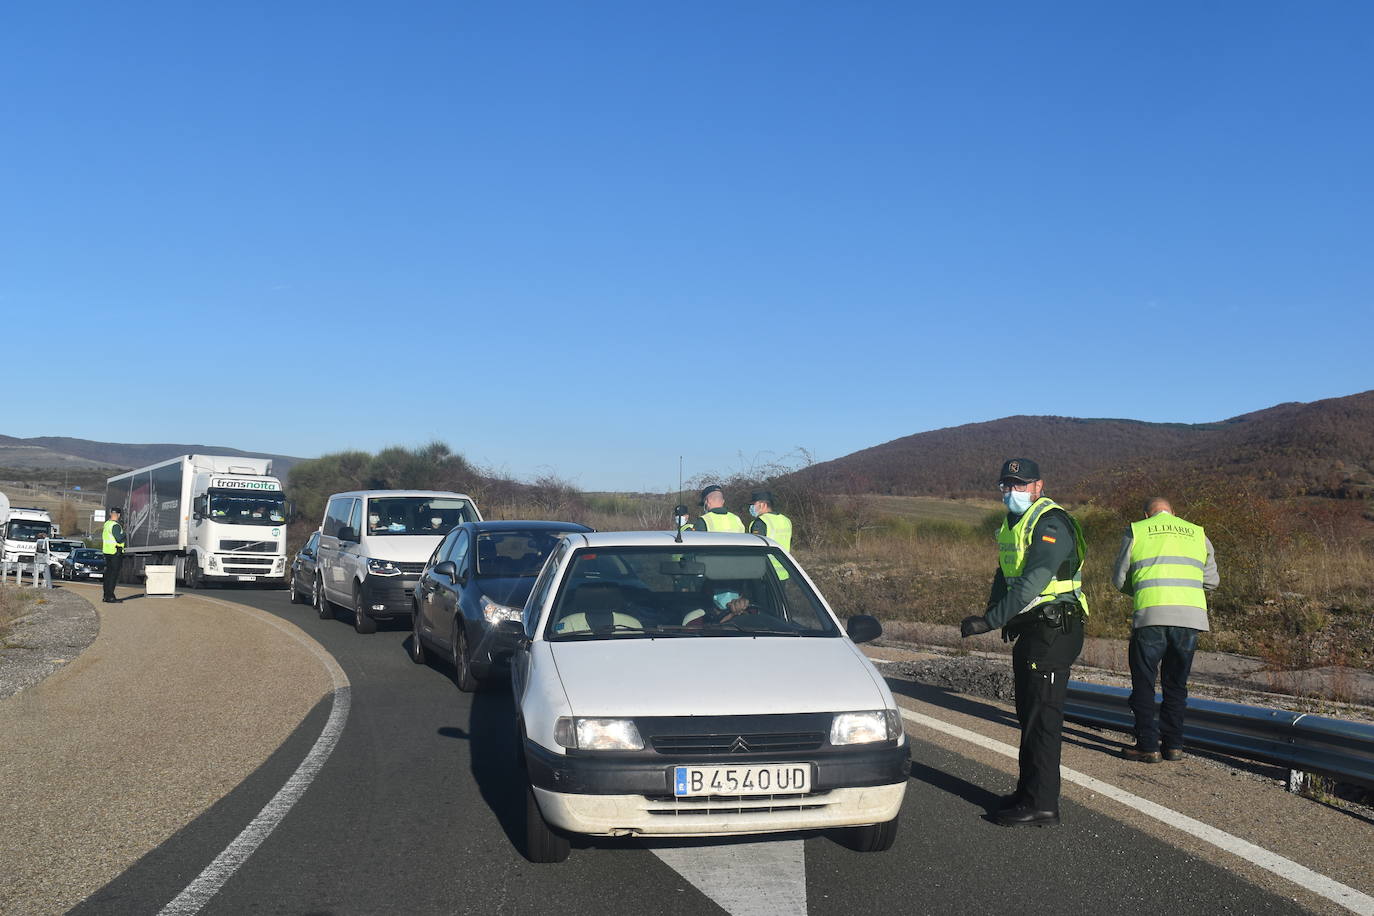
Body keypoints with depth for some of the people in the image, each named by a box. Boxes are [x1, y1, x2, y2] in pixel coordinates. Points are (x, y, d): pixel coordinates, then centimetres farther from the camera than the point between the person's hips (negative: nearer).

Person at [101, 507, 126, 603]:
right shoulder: (115, 526, -17)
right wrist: (123, 533, -4)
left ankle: (106, 595, 18)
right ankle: (110, 596, -7)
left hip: (106, 551, 9)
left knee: (108, 573, 14)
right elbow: (119, 539, -23)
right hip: (115, 552, -9)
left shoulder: (106, 524, 11)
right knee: (114, 574, -6)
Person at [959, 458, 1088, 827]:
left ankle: (1042, 805, -4)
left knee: (1042, 718, -8)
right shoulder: (1013, 523, 15)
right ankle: (1028, 792, 28)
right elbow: (1005, 577, 24)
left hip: (1053, 631, -10)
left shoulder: (1050, 524, -17)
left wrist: (989, 622, -31)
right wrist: (990, 613, 7)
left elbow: (1032, 583, -28)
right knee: (1029, 714, 17)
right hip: (1029, 631, 10)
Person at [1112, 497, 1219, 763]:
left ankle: (1148, 746, 4)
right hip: (1191, 614, 3)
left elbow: (1119, 579, 12)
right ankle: (1173, 745, 16)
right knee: (1176, 684, 15)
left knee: (1143, 683, 7)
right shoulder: (1197, 533, 18)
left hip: (1152, 613, -3)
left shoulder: (1135, 531, 10)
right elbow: (1212, 580, 22)